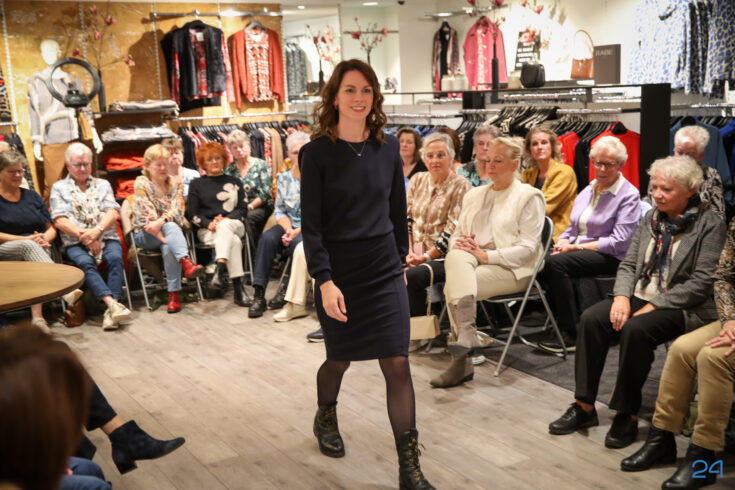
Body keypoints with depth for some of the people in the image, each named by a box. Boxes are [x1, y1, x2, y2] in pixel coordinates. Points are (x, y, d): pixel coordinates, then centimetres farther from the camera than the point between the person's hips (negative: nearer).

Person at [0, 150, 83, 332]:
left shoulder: (32, 196, 21)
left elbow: (51, 229, 16)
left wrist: (44, 239, -7)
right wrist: (27, 239, -15)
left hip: (37, 248, 4)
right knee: (29, 246, -37)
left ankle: (37, 316, -49)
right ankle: (66, 291, -55)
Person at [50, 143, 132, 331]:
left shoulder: (103, 184, 21)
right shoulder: (59, 187, 15)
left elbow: (113, 213, 5)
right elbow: (60, 221, 1)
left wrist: (97, 231, -14)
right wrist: (84, 236, -12)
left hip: (106, 238, 1)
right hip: (75, 242, -1)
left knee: (115, 258, -31)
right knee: (85, 262, -34)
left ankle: (111, 311, -39)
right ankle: (113, 304, -46)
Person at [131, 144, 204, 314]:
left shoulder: (175, 183, 8)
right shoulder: (141, 184, -1)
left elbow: (176, 210, -7)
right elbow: (145, 217, -12)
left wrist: (161, 221, -29)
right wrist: (163, 237, -25)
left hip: (171, 230, 2)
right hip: (144, 236, -2)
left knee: (168, 248, -34)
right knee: (171, 227, -35)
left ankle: (174, 294, -35)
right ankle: (186, 262, -57)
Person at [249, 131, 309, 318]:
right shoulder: (284, 178, 11)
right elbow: (280, 210, 11)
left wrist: (297, 232, -18)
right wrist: (288, 229, -10)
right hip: (290, 224, 4)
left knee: (297, 242, -36)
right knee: (267, 238, -26)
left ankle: (288, 288, -15)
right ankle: (258, 294, -28)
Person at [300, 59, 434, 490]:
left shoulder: (388, 148, 2)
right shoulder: (318, 153, -8)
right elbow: (311, 224, -11)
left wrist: (400, 258, 14)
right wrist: (325, 281, -18)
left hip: (385, 273, 2)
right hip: (339, 275, -2)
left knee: (397, 363, -3)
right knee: (340, 358, 14)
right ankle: (325, 418, 48)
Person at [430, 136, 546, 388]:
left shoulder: (529, 196, 4)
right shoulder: (474, 195, 23)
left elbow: (528, 249, -7)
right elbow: (456, 235, 21)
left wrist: (485, 255, -16)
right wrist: (460, 244, -5)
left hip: (510, 268, -5)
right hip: (470, 259, 5)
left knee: (453, 285, -30)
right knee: (456, 258, -32)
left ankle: (461, 363, -29)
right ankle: (466, 333, -37)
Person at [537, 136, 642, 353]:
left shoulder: (629, 195, -4)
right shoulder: (587, 191, 19)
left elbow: (619, 242, -13)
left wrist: (576, 246, -15)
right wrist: (563, 243, -4)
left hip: (610, 257, -7)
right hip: (578, 251, 7)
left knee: (556, 263, -31)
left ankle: (571, 333, -24)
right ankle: (558, 322, -13)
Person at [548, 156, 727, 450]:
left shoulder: (710, 225, -6)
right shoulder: (651, 217, 12)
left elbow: (701, 282, -14)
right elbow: (629, 263, 10)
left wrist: (653, 307, -18)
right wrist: (622, 297, -10)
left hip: (682, 307, -5)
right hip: (639, 297, 6)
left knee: (636, 329, -34)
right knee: (591, 319, -20)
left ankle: (627, 415, -18)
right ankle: (584, 406, -13)